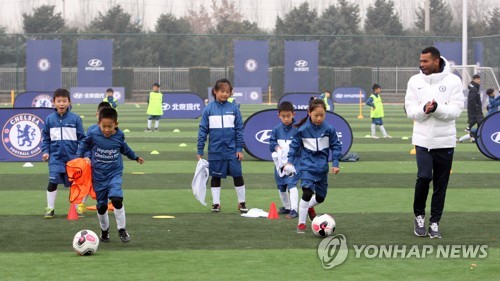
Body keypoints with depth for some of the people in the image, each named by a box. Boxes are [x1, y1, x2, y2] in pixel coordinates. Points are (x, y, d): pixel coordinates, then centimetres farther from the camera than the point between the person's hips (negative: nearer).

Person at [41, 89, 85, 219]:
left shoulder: (75, 119, -4)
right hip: (55, 156, 1)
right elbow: (45, 138, 9)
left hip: (72, 156, 0)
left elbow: (81, 138, 0)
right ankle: (50, 209, 5)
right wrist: (45, 151, -2)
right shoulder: (49, 119, 1)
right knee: (53, 182, -7)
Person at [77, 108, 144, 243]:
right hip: (98, 176, 0)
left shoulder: (119, 136, -5)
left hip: (114, 174, 0)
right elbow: (84, 146, 9)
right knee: (101, 205, 7)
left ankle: (122, 229, -9)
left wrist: (135, 157, 31)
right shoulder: (93, 135, -11)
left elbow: (124, 148, 17)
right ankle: (104, 230, 31)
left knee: (116, 199, -22)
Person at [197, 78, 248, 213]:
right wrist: (200, 151, -1)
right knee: (215, 177, 10)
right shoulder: (208, 109, -2)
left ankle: (242, 202, 15)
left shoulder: (234, 108, -1)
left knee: (238, 175, 2)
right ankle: (216, 203, 20)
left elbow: (239, 130, 2)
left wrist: (240, 149, -2)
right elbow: (203, 130, 0)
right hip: (215, 150, 0)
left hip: (232, 150, 0)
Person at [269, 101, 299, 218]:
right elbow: (271, 142, 8)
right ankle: (286, 207, 36)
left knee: (292, 185, -18)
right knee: (281, 187, 17)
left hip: (294, 162, -6)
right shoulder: (277, 129, 3)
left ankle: (294, 209, -18)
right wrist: (276, 147, -11)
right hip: (280, 162, 6)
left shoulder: (297, 129, -11)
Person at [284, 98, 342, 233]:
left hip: (322, 167, 3)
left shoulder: (329, 129, -6)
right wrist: (290, 161, -5)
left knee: (320, 197, 14)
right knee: (307, 192, -21)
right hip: (307, 165, -3)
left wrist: (335, 163, -2)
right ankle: (301, 223, -11)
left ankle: (309, 207, 50)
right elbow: (295, 145, 2)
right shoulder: (303, 129, -9)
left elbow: (335, 146, 3)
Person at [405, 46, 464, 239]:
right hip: (423, 139, 0)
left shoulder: (453, 81, -5)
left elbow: (456, 110, -10)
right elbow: (410, 111, 0)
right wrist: (424, 109, -21)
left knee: (441, 184, 5)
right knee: (424, 176, -13)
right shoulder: (415, 81, 1)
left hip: (445, 141, 0)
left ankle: (434, 222, 17)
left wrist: (437, 108, -26)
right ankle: (419, 215, 10)